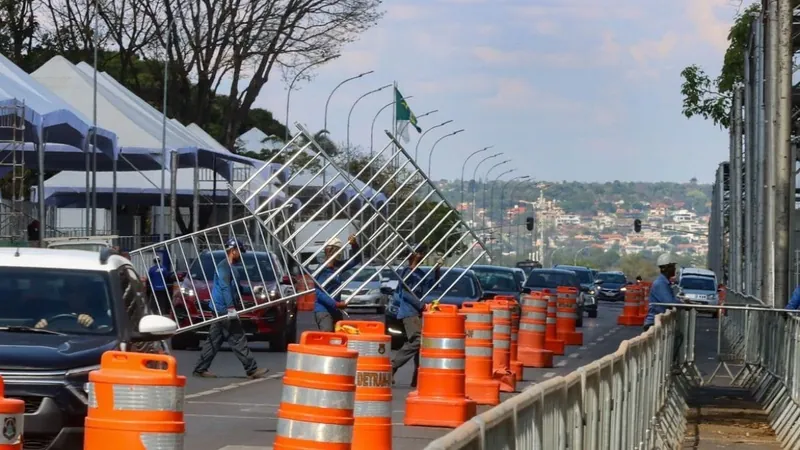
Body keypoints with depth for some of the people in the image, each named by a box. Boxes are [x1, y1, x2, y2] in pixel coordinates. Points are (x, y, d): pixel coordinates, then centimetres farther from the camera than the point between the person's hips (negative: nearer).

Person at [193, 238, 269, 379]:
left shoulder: (229, 267, 21)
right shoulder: (224, 266, -11)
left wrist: (252, 290, 30)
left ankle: (200, 369, 11)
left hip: (221, 310, 10)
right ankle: (252, 370, -8)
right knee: (238, 339, -8)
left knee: (214, 341, 10)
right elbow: (225, 288, -22)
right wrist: (231, 308, -28)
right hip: (223, 308, -10)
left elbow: (235, 288, 32)